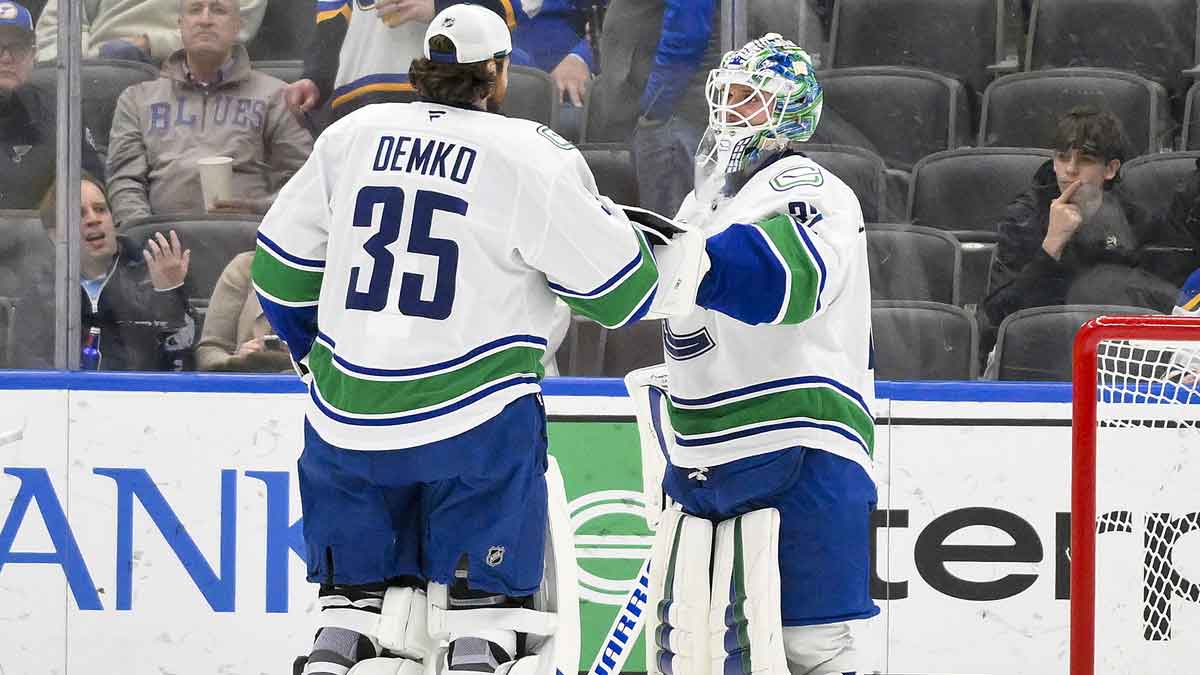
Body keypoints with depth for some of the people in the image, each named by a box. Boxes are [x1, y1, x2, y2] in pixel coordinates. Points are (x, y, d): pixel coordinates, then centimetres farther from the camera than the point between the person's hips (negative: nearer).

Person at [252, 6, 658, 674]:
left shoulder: (353, 135, 7)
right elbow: (619, 292, -2)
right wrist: (609, 219, 18)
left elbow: (281, 266, 15)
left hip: (347, 417, 4)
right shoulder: (532, 158, -7)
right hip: (476, 421, -4)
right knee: (487, 605, 5)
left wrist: (314, 348, 32)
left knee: (363, 596, 16)